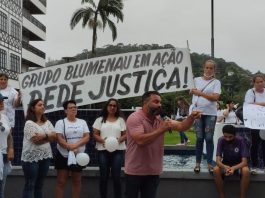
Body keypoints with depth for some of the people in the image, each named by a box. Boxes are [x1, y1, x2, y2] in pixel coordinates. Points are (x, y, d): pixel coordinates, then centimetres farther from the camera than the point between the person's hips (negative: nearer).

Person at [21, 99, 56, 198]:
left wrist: (44, 136, -16)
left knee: (39, 185, 13)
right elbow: (36, 140, -18)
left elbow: (54, 136, 0)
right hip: (31, 158, -6)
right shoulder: (29, 123, -10)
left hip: (45, 157, 6)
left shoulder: (47, 122, 11)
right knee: (30, 185, -1)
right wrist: (48, 137, -9)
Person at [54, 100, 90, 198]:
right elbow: (59, 139, -12)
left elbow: (87, 137, -2)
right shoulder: (60, 122, -1)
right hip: (63, 156, -3)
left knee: (77, 181, 11)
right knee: (61, 181, 1)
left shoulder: (82, 122, 8)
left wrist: (76, 145, -19)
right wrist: (71, 148, -24)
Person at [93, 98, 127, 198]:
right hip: (103, 150, 0)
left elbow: (125, 134, 8)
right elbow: (95, 134, 4)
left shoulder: (121, 120, 10)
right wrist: (102, 140, -15)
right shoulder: (100, 120, 8)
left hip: (118, 151, 0)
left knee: (116, 176, -1)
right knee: (103, 176, 3)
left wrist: (120, 139, -13)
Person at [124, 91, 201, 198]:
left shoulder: (160, 118, 5)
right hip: (135, 171, -6)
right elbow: (140, 140, -30)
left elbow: (181, 126, -3)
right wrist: (161, 130, -28)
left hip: (153, 172, 6)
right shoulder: (135, 118, -16)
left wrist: (191, 117, -23)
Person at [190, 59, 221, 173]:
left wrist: (200, 93, -13)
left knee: (209, 138, 0)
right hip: (197, 112, 2)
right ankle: (198, 163, 10)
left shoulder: (216, 82, 2)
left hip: (210, 113, -1)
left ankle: (210, 164, 7)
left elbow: (215, 97, -11)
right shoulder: (196, 80, 9)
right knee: (199, 138, 4)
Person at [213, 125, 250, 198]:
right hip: (225, 164, 1)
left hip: (238, 165, -1)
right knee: (216, 170, -31)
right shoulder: (221, 140, -17)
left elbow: (244, 161, -23)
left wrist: (234, 168, -43)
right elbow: (218, 160, -21)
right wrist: (225, 167, -44)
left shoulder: (240, 141, -20)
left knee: (246, 171, -34)